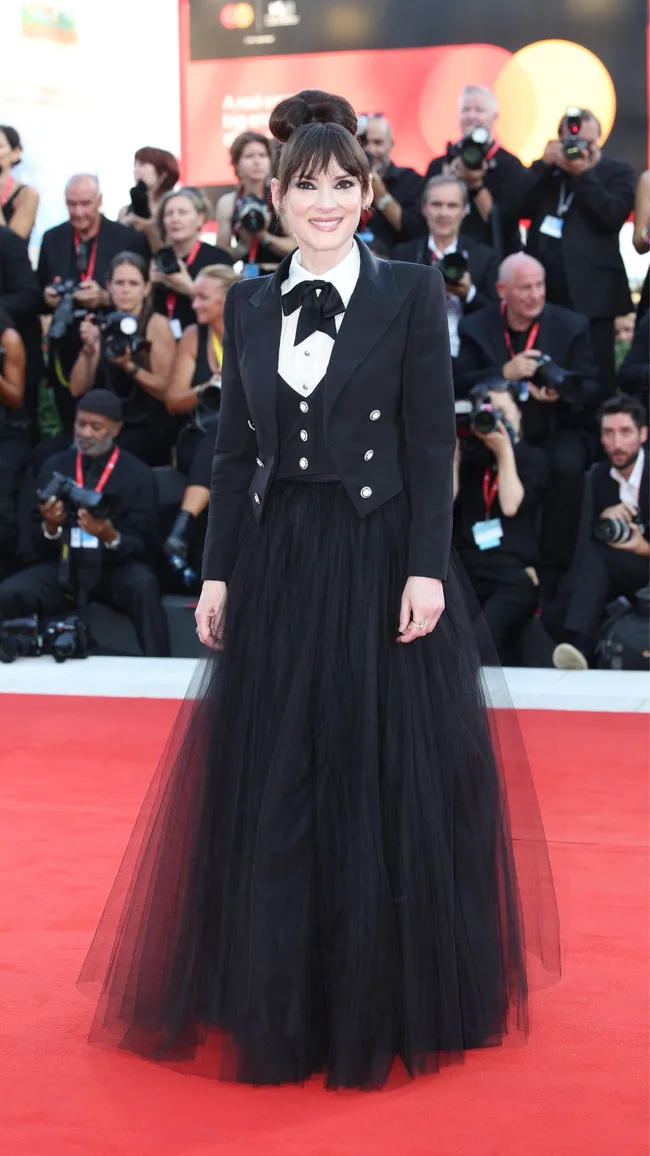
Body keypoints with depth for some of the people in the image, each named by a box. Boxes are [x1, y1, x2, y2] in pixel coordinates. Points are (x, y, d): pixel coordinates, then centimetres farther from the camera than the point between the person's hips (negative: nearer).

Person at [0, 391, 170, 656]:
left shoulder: (138, 474, 0)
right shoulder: (54, 466, 8)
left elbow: (140, 546, -3)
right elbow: (39, 545, 7)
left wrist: (111, 537, -25)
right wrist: (50, 526, -17)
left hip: (116, 569, -2)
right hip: (63, 568, 2)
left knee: (143, 584, -36)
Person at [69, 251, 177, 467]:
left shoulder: (156, 324, -5)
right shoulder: (102, 325, 7)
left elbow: (167, 390, -11)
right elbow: (77, 390, 3)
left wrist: (129, 366, -24)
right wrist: (88, 349, -12)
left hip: (149, 427, -4)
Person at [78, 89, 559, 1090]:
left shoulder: (411, 294, -2)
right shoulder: (249, 304, 9)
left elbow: (432, 443, -6)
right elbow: (234, 449, 10)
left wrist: (426, 568, -13)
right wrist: (218, 573, 5)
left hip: (380, 556, -4)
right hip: (278, 561, 4)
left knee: (390, 775, 2)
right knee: (269, 782, 8)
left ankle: (389, 1000, 20)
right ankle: (278, 999, 25)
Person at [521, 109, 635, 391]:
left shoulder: (618, 171, 5)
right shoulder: (545, 169, 16)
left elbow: (614, 216, -11)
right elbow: (522, 208, 2)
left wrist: (583, 174, -15)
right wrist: (546, 165, -6)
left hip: (591, 294, -3)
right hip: (545, 292, 3)